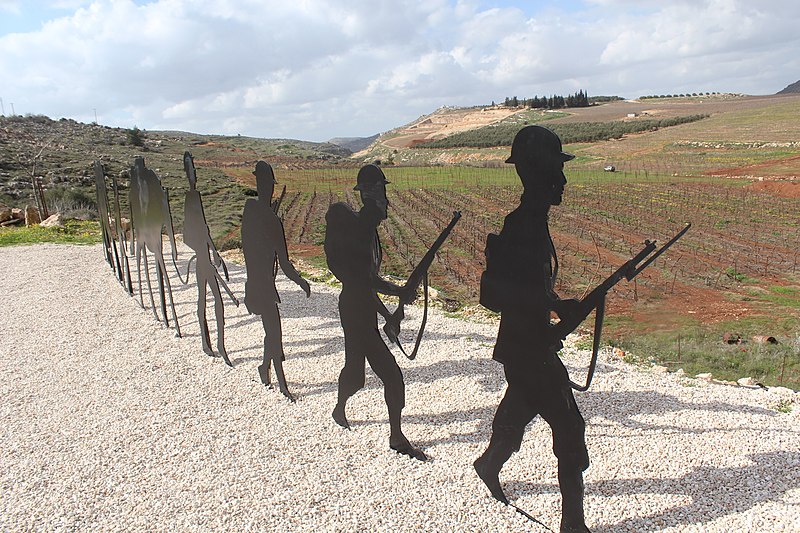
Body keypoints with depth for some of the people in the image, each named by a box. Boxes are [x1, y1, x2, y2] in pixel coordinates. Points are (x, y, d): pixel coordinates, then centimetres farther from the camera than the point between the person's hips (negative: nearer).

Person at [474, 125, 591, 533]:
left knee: (516, 415, 27)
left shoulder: (535, 221, 8)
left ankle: (489, 466, 49)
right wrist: (555, 308, -29)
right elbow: (492, 293, -28)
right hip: (527, 349, -10)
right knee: (570, 431, -3)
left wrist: (555, 305, 10)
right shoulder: (519, 227, -22)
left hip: (531, 346, 10)